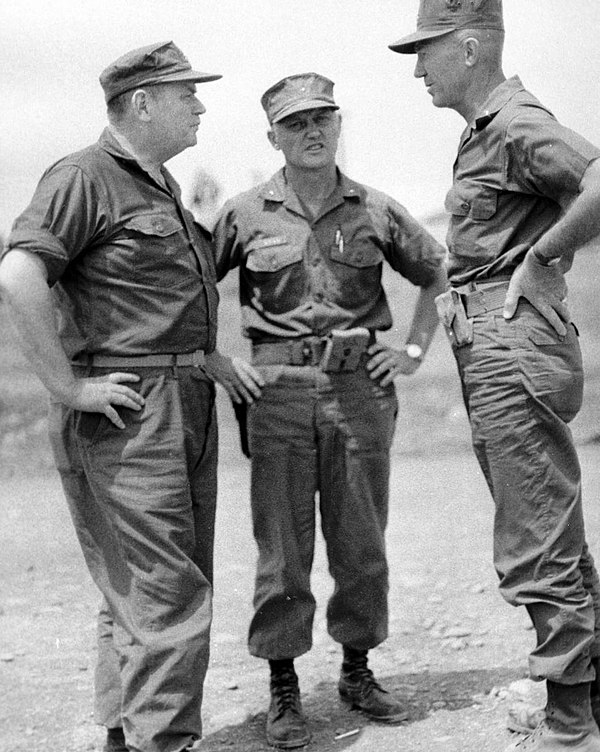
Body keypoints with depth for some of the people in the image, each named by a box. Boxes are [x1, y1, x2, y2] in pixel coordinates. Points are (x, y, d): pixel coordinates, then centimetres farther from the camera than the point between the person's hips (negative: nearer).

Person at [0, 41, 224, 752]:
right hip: (126, 412, -9)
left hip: (185, 406, 9)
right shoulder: (83, 177, -9)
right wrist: (67, 385, -22)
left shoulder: (163, 186, 20)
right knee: (164, 594, -9)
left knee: (160, 587, 14)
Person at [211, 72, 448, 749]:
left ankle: (357, 672, 26)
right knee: (282, 546, 2)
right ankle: (283, 691, 14)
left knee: (362, 541, 9)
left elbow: (436, 277, 19)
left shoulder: (375, 211, 5)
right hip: (277, 389, -1)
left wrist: (414, 349, 11)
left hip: (361, 386, 2)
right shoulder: (245, 215, 2)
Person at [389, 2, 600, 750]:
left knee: (539, 553, -3)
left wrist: (540, 256, -19)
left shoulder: (517, 124, -13)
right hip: (488, 354, 11)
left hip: (515, 351, -11)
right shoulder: (480, 132, 18)